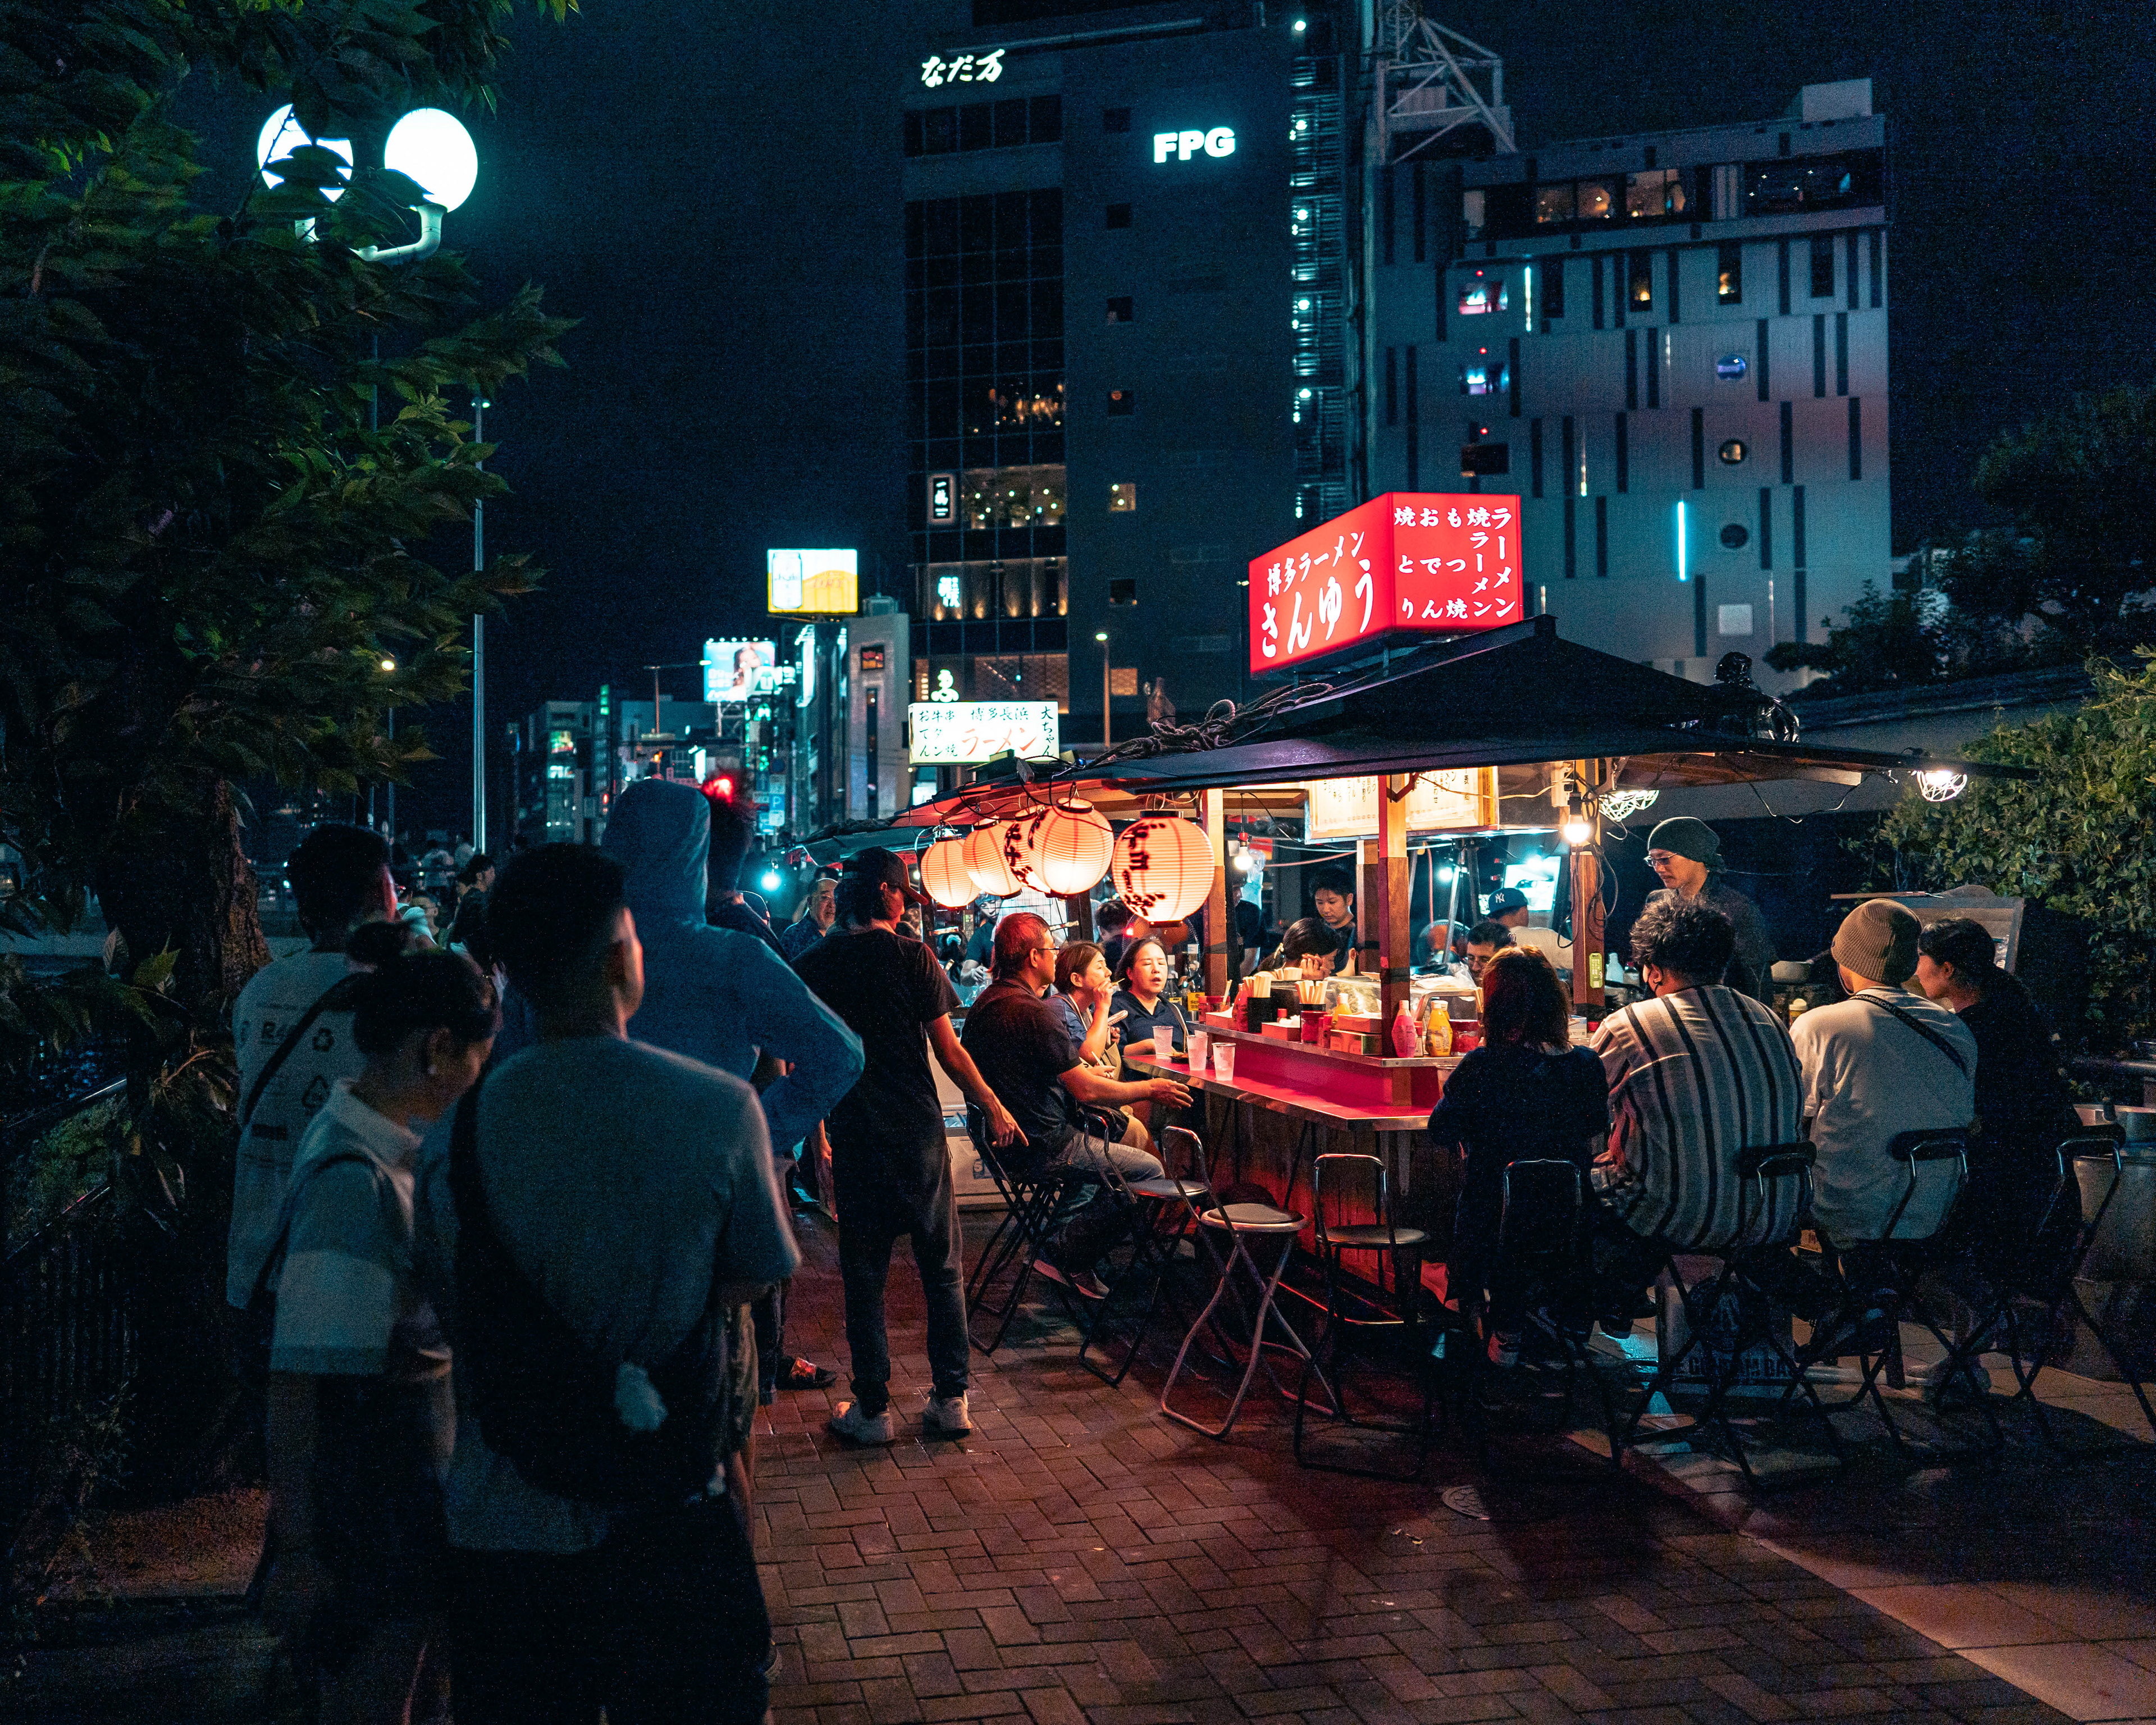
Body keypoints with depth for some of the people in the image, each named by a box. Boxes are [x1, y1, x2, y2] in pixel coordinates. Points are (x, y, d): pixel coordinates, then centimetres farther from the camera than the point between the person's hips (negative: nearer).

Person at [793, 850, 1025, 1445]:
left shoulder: (813, 965, 0)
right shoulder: (910, 956, -7)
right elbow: (949, 1050, -6)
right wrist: (994, 1108, 6)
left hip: (852, 1134, 2)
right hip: (918, 1131, -1)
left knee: (863, 1276, 8)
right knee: (943, 1268, 11)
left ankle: (872, 1408, 11)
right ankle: (951, 1399, 14)